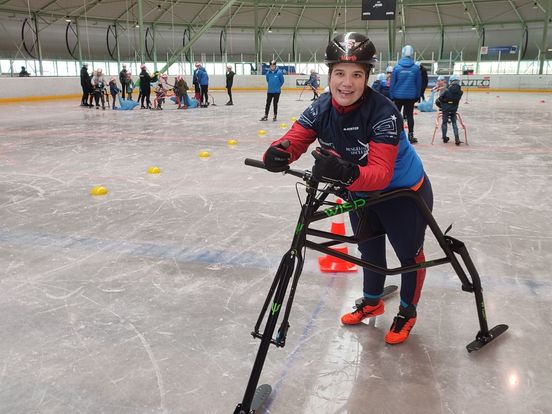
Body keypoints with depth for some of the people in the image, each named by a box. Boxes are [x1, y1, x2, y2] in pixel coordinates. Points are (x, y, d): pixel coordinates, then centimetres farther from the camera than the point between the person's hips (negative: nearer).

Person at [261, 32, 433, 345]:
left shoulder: (383, 112, -34)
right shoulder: (321, 109, -17)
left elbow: (380, 174, -41)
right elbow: (293, 141, -23)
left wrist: (346, 173, -60)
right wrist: (278, 154, -46)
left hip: (404, 192, -5)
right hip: (360, 193, 6)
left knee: (409, 254, 14)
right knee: (369, 250, 25)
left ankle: (407, 312, 40)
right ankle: (372, 302, 51)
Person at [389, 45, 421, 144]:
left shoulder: (397, 67, -7)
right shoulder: (416, 68, -4)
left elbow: (392, 83, -5)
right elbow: (419, 83, 3)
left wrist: (391, 95, 2)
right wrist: (417, 95, 13)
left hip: (398, 96, -1)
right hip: (411, 96, 1)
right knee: (410, 115, 8)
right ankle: (410, 136, 9)